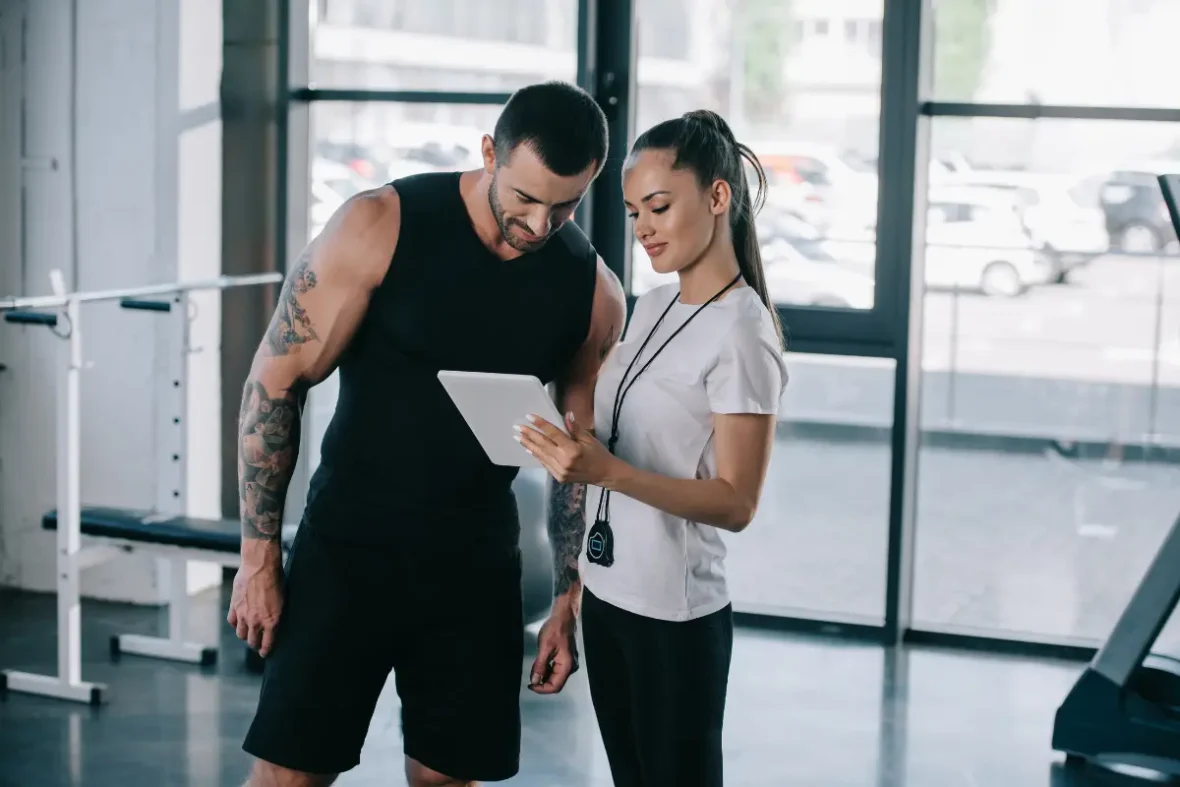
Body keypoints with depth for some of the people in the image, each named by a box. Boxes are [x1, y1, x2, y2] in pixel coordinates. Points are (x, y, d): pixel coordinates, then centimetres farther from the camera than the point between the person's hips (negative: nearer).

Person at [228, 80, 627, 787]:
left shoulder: (593, 293, -3)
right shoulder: (381, 227, -13)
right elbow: (276, 382, -9)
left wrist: (569, 607, 7)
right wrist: (259, 558, -9)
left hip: (477, 565, 3)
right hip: (348, 548, -3)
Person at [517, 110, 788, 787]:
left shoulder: (741, 335, -17)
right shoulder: (652, 307, 9)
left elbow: (736, 503, -19)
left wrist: (605, 471, -29)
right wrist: (566, 443, -2)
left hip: (676, 613, -8)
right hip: (608, 593, 8)